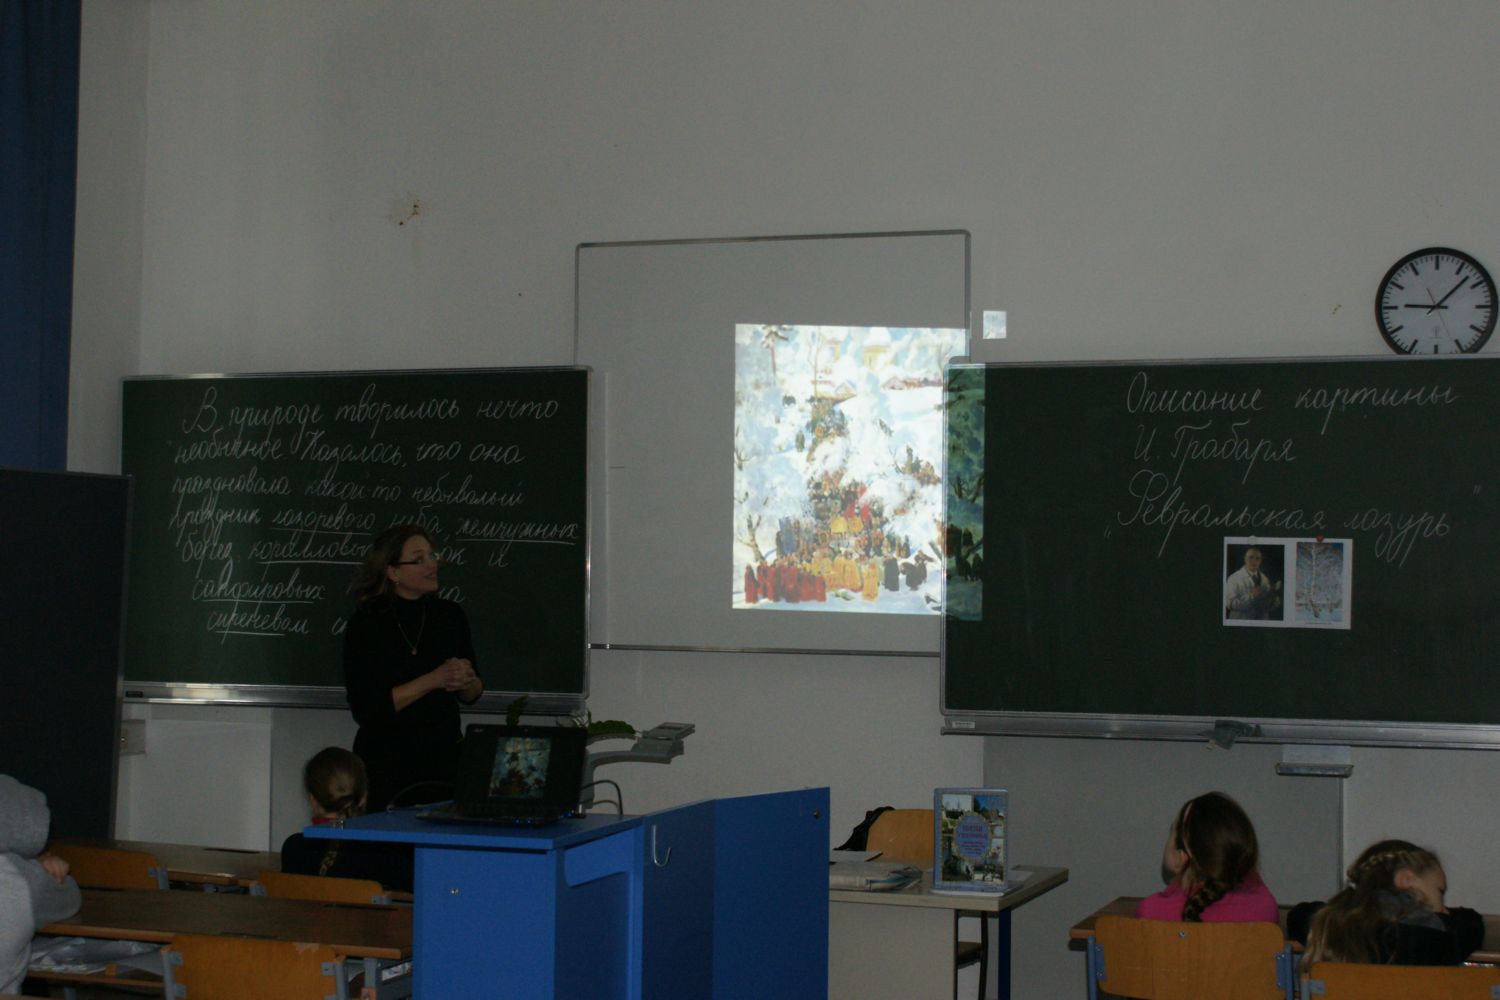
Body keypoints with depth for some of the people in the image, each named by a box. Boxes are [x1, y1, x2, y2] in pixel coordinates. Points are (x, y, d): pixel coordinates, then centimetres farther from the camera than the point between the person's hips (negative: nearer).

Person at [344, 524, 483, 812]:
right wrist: (433, 680, -19)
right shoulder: (366, 623, -7)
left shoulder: (449, 615, 4)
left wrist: (467, 680, -12)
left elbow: (470, 696, 12)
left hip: (445, 755, 3)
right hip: (386, 763, -3)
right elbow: (364, 708, -14)